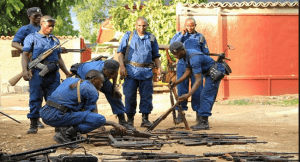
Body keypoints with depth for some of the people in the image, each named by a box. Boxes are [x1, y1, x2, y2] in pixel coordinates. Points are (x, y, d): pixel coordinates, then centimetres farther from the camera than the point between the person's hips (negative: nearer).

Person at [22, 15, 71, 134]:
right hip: (37, 72, -4)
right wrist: (25, 70, -15)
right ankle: (33, 125, -1)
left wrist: (67, 73, 18)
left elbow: (59, 58, 25)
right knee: (35, 98, -5)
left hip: (54, 73, 4)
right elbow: (25, 55, -1)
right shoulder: (31, 38, 7)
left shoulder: (55, 40, 21)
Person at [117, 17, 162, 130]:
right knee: (130, 96, -3)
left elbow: (156, 56, 19)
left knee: (146, 96, -1)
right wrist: (122, 66, -7)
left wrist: (159, 68, 5)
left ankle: (145, 119, 6)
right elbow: (121, 52, 5)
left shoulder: (151, 38, 15)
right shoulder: (128, 36, 9)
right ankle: (130, 120, 5)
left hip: (146, 71, 2)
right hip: (131, 70, -2)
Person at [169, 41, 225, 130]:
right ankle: (202, 121, 14)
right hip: (209, 73, 11)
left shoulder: (194, 58, -32)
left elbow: (198, 80, -35)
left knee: (206, 96, -14)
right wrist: (177, 82, 0)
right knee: (203, 97, 11)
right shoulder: (186, 55, -2)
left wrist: (188, 95, -41)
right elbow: (188, 71, 11)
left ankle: (204, 123, -14)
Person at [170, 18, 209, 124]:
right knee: (181, 89, -3)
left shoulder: (200, 37, 14)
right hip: (183, 64, 0)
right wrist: (182, 35, -7)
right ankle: (180, 113, 0)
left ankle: (198, 114, 6)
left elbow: (206, 53, 18)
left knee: (198, 89, -1)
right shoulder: (179, 35, 13)